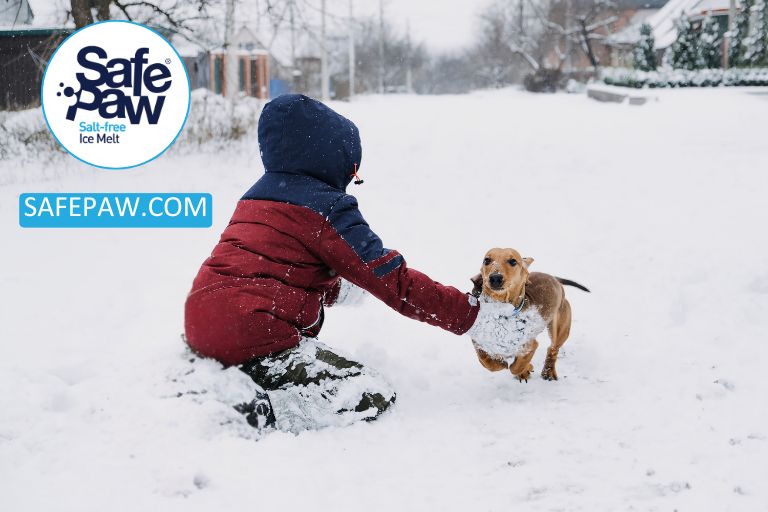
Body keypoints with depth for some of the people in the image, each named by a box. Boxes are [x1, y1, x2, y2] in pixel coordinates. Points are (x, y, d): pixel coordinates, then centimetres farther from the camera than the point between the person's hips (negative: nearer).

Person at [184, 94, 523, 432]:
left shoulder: (255, 195, 19)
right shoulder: (327, 207, -6)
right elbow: (397, 283, -8)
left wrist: (338, 290, 41)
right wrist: (474, 315, -4)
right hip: (257, 339, -9)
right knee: (373, 397, -9)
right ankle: (260, 412, -25)